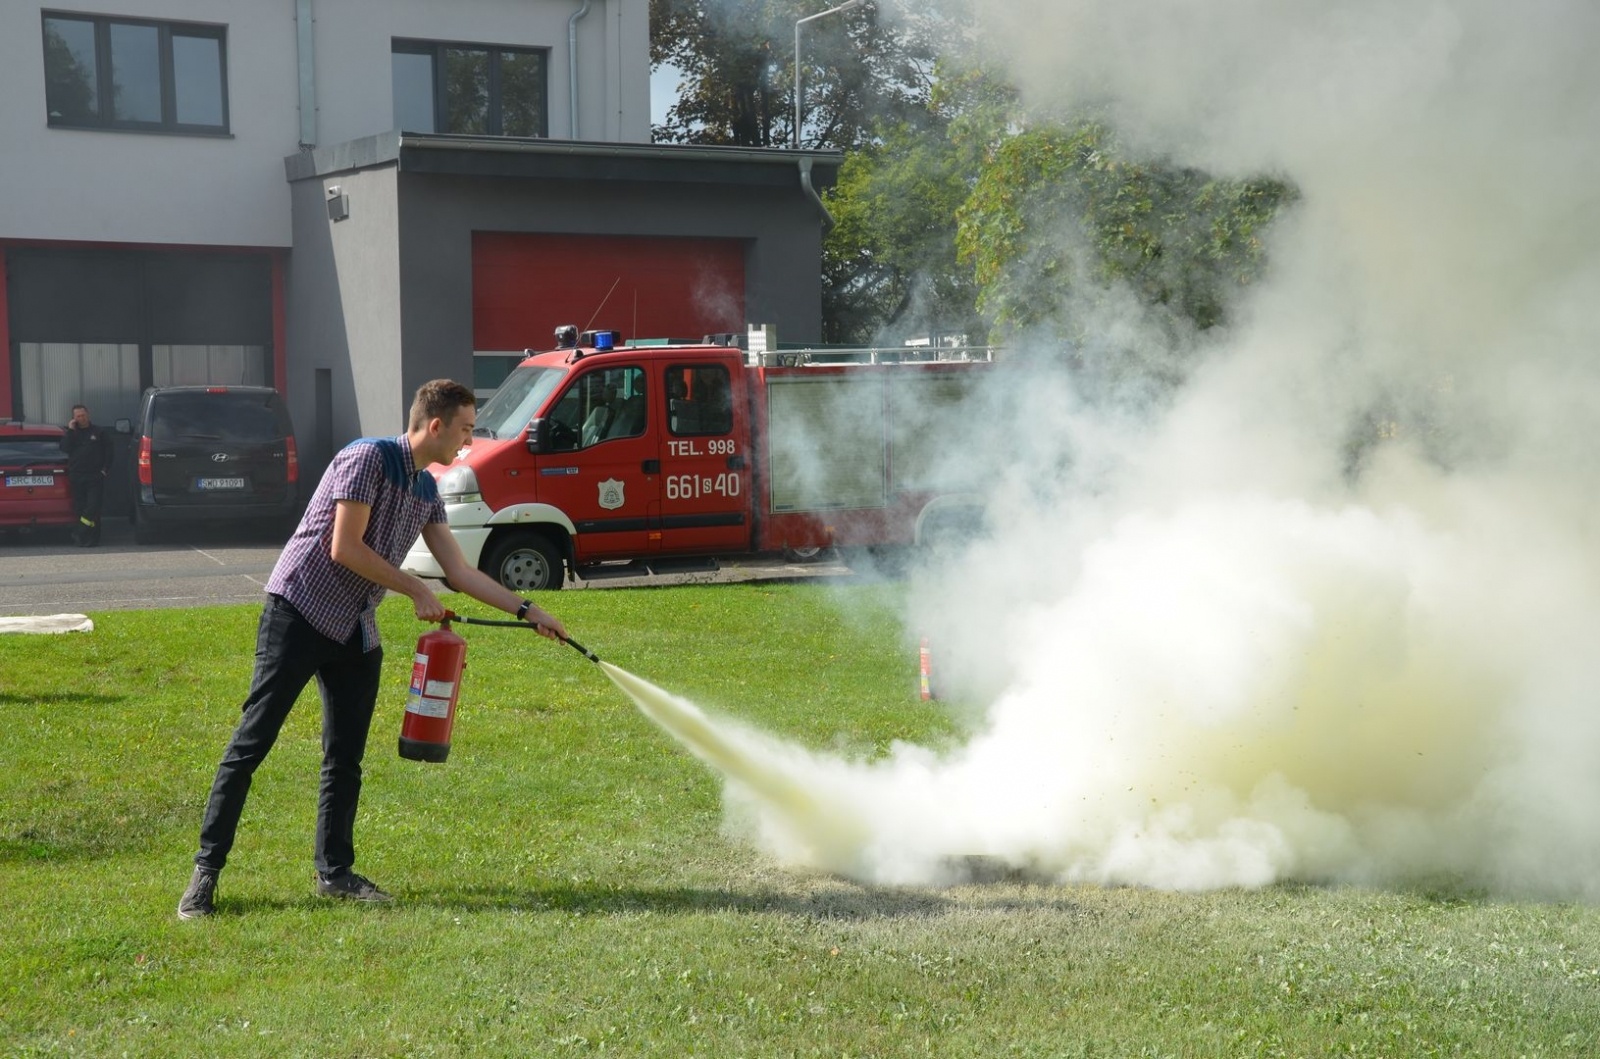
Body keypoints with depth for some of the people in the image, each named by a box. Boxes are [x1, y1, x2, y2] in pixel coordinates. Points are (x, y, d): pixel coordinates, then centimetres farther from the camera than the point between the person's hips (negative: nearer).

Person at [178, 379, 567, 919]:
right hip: (300, 612, -8)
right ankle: (207, 868, -2)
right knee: (252, 742, -6)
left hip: (356, 632, 8)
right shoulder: (368, 458, -13)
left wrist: (528, 611, 10)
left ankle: (334, 870, 18)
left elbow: (461, 572, 15)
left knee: (346, 757, 9)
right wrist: (417, 592, -11)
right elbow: (344, 549, -18)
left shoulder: (427, 492, 12)